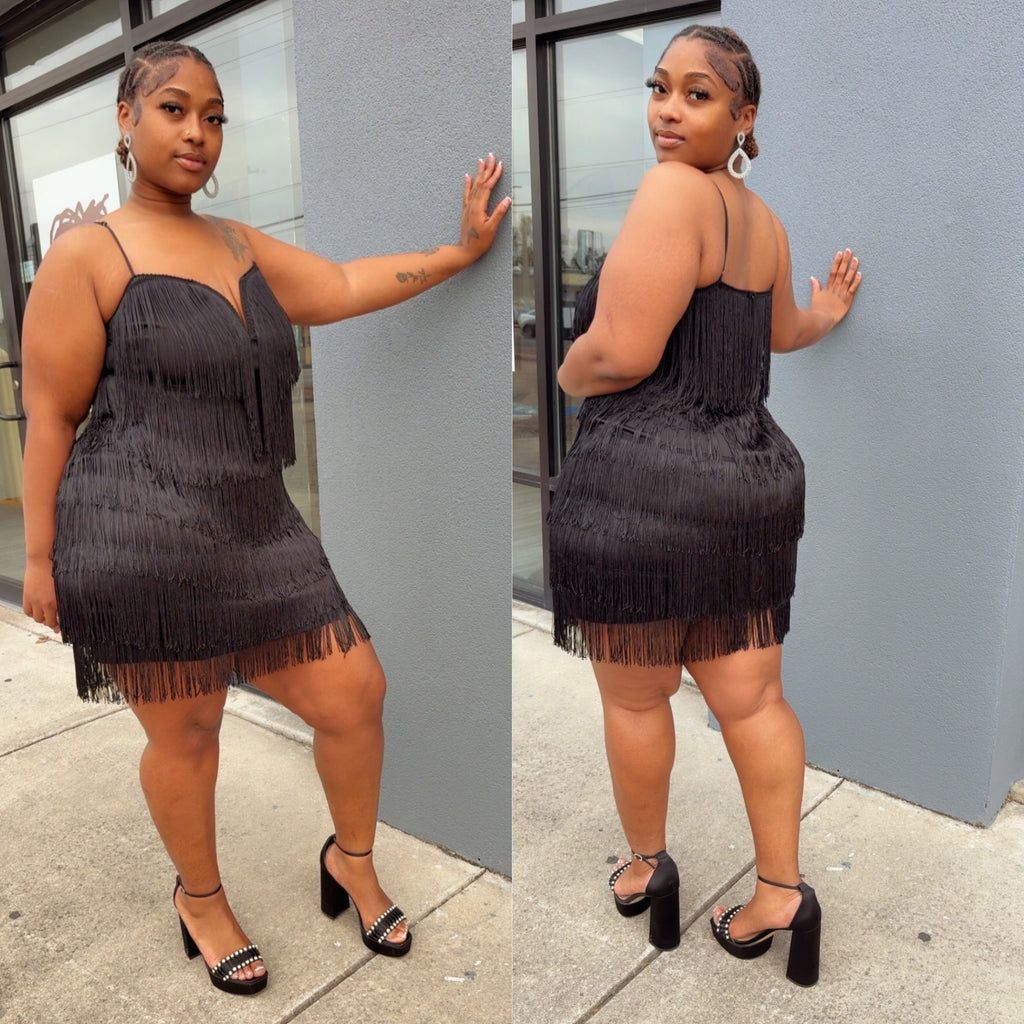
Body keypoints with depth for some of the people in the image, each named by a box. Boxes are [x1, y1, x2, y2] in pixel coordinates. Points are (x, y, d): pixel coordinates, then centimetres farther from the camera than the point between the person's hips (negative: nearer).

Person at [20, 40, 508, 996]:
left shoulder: (240, 245, 16)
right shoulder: (84, 254, -3)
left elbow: (347, 286, 16)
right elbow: (48, 417, -4)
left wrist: (463, 249, 14)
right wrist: (41, 557, -5)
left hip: (257, 533, 6)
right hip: (140, 547, -6)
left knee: (355, 694, 6)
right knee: (185, 736, 8)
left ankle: (352, 862, 34)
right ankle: (200, 899, 38)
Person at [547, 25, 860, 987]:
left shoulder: (672, 190, -13)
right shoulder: (764, 219, 14)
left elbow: (619, 353, -20)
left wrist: (567, 373, 3)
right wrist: (826, 316, 55)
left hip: (644, 483, -8)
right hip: (751, 477, 8)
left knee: (634, 697, 12)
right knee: (751, 699, 14)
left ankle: (645, 864, 33)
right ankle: (782, 891, 25)